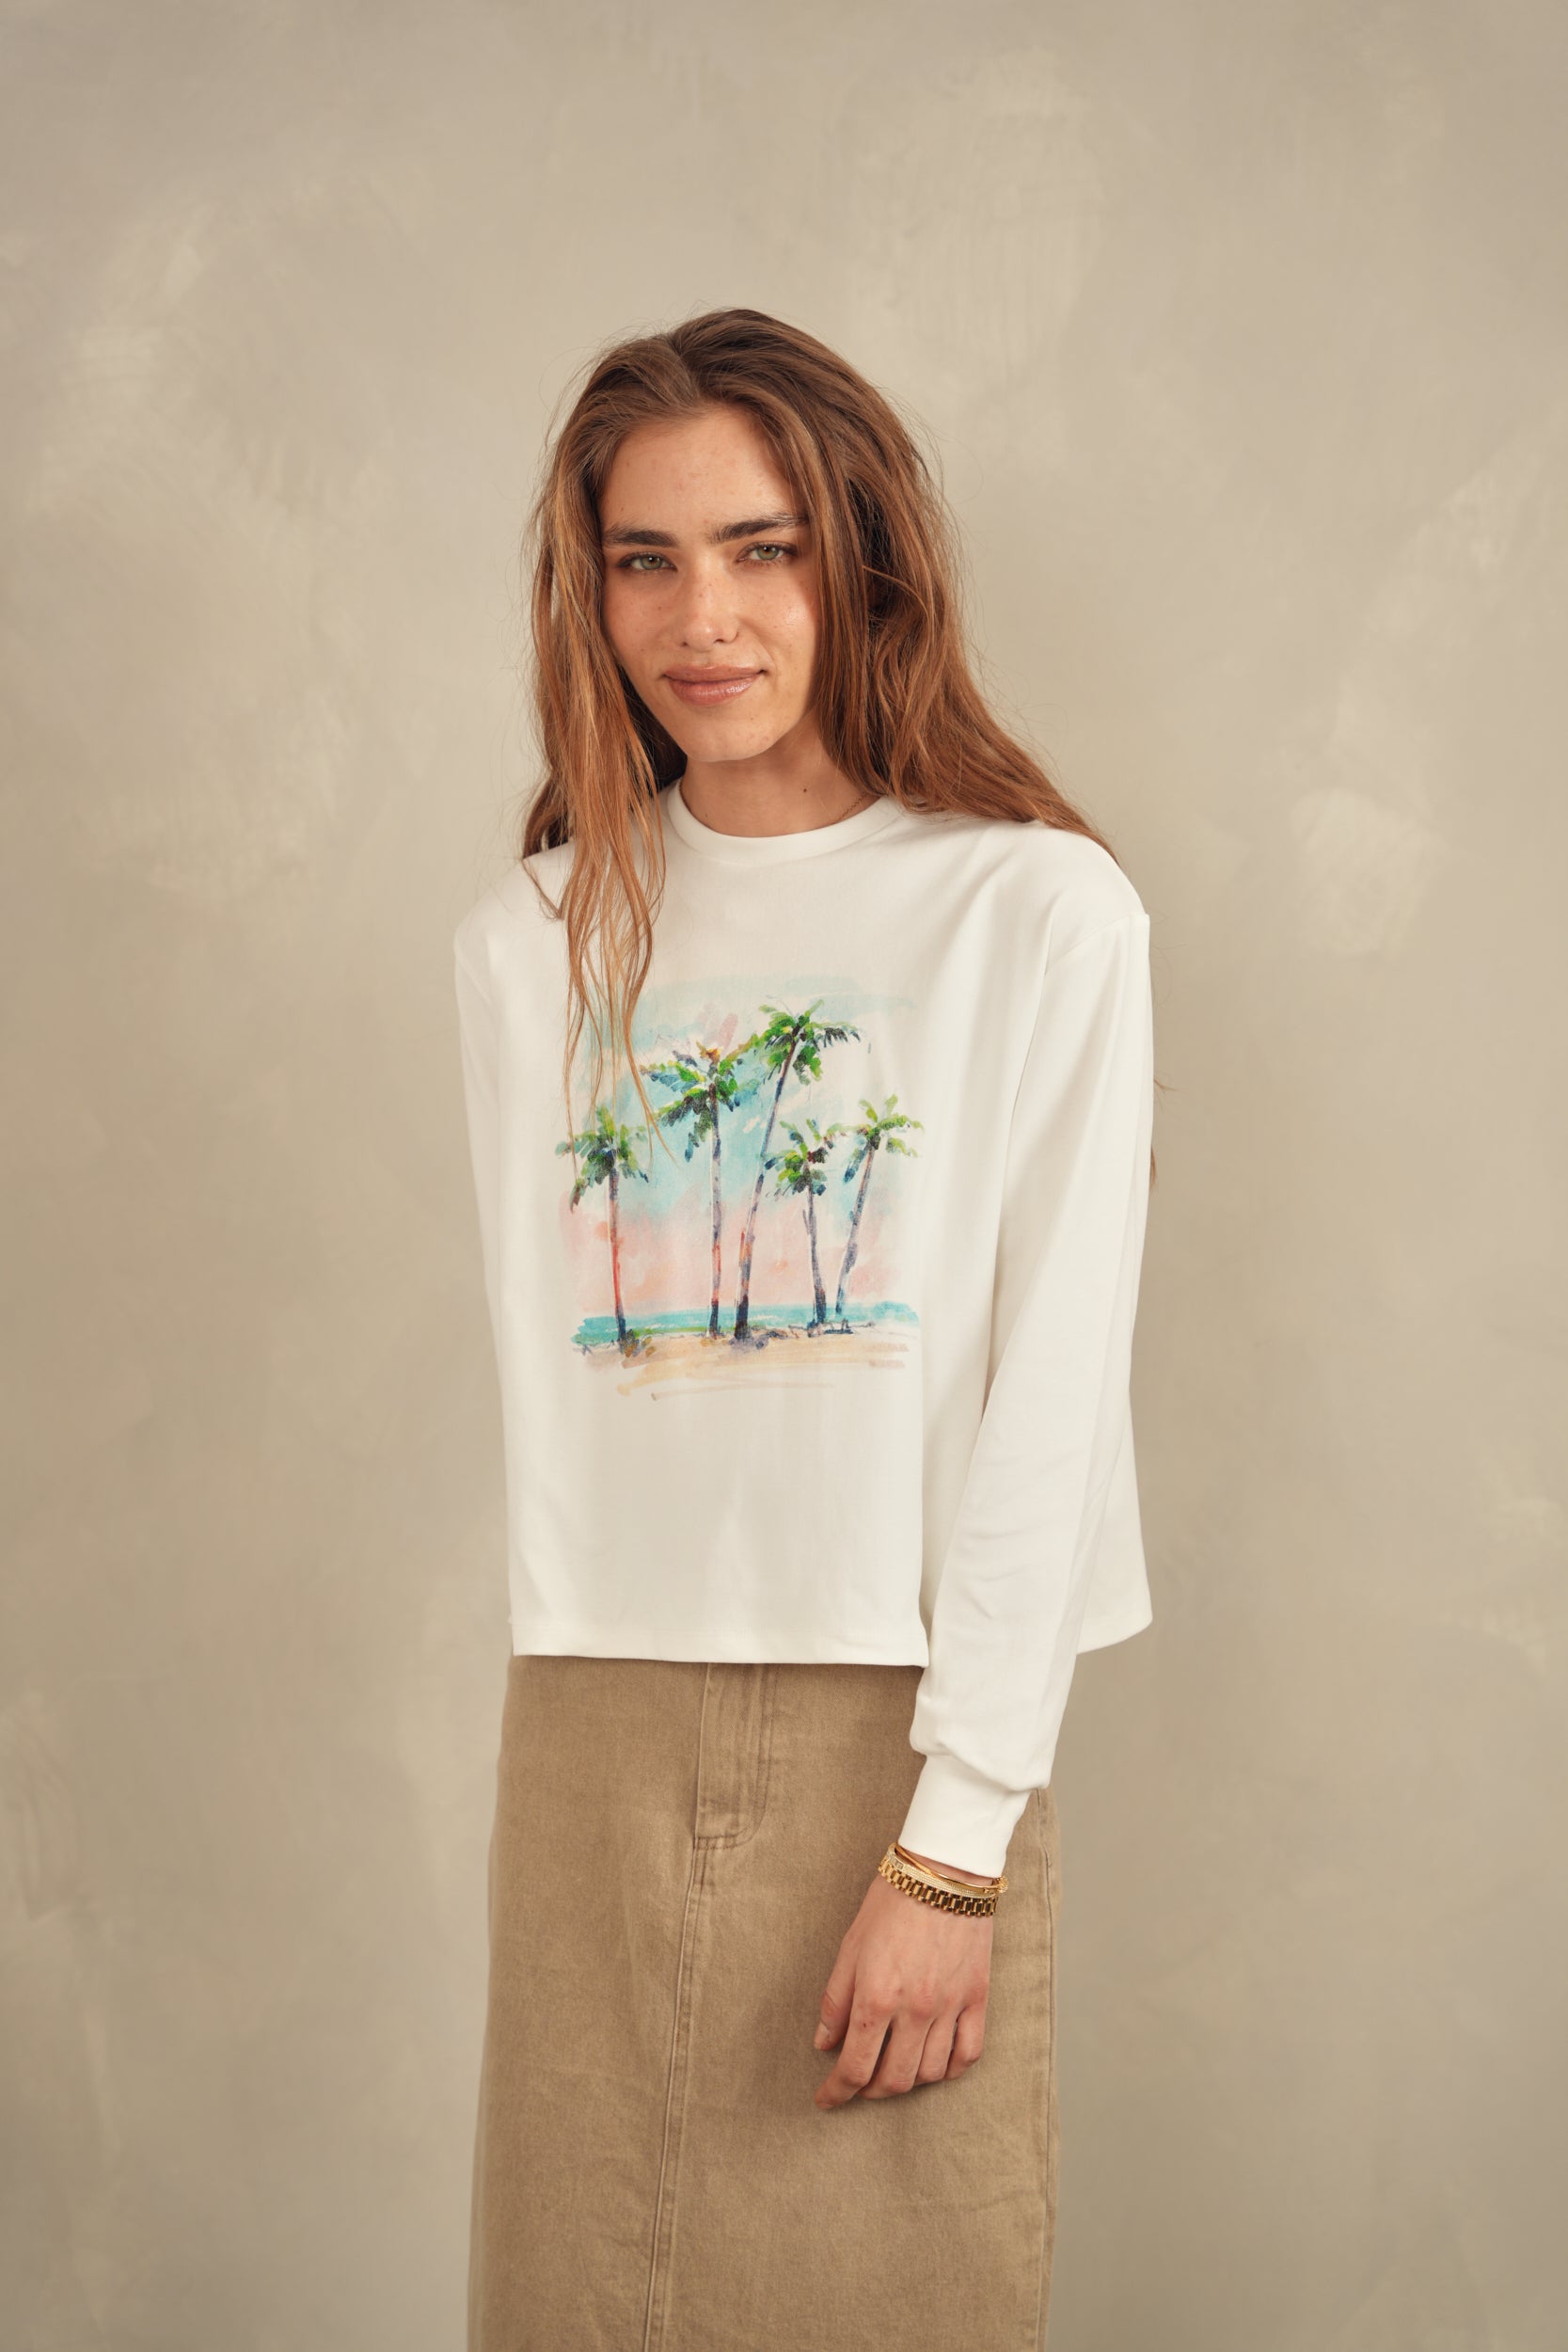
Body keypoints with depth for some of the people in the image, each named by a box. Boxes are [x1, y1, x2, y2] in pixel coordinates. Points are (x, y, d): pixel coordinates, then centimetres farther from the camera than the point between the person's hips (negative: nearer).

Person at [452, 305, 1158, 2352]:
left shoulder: (1039, 914, -4)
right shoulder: (535, 940, 8)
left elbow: (1051, 1395, -7)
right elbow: (542, 1368, 9)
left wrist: (956, 1837, -11)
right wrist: (576, 1698, 1)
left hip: (902, 1720, -3)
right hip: (597, 1725, 3)